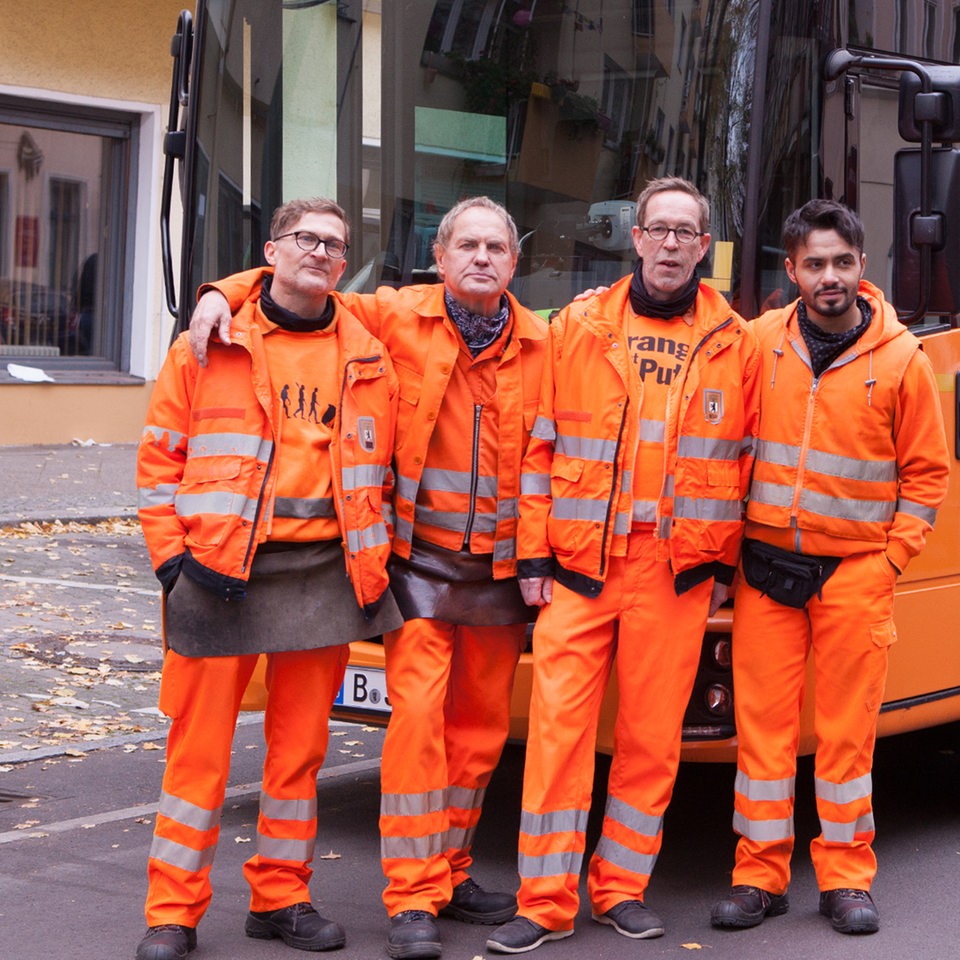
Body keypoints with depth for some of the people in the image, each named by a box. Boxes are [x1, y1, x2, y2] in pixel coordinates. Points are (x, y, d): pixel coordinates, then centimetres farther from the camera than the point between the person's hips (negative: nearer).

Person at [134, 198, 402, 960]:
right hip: (218, 573, -3)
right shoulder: (209, 346, 3)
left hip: (323, 575, 3)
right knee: (201, 749, -1)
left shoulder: (366, 357, 11)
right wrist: (172, 555, -5)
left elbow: (382, 467, 17)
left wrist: (373, 563, 10)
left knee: (300, 746, 10)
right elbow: (160, 459, 3)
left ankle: (281, 897, 23)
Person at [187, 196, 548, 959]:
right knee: (418, 713, -13)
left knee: (480, 725, 10)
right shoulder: (395, 317, -1)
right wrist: (226, 295, -10)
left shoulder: (540, 345, 5)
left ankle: (450, 870, 25)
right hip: (421, 561, -3)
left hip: (501, 570, 3)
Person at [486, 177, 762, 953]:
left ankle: (622, 888, 18)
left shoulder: (736, 344, 8)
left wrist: (724, 566, 8)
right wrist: (534, 555, 2)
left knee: (653, 734, 4)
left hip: (678, 571, 1)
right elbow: (540, 446, 6)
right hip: (579, 564, 0)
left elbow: (744, 463, 11)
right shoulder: (579, 327, 6)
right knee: (559, 724, -4)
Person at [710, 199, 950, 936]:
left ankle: (847, 880, 14)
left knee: (848, 729, 2)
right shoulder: (761, 343, 2)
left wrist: (891, 556, -3)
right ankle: (760, 875, 13)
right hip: (767, 569, 2)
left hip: (856, 572, -2)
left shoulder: (901, 359, -2)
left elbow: (927, 472, 4)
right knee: (764, 722, 4)